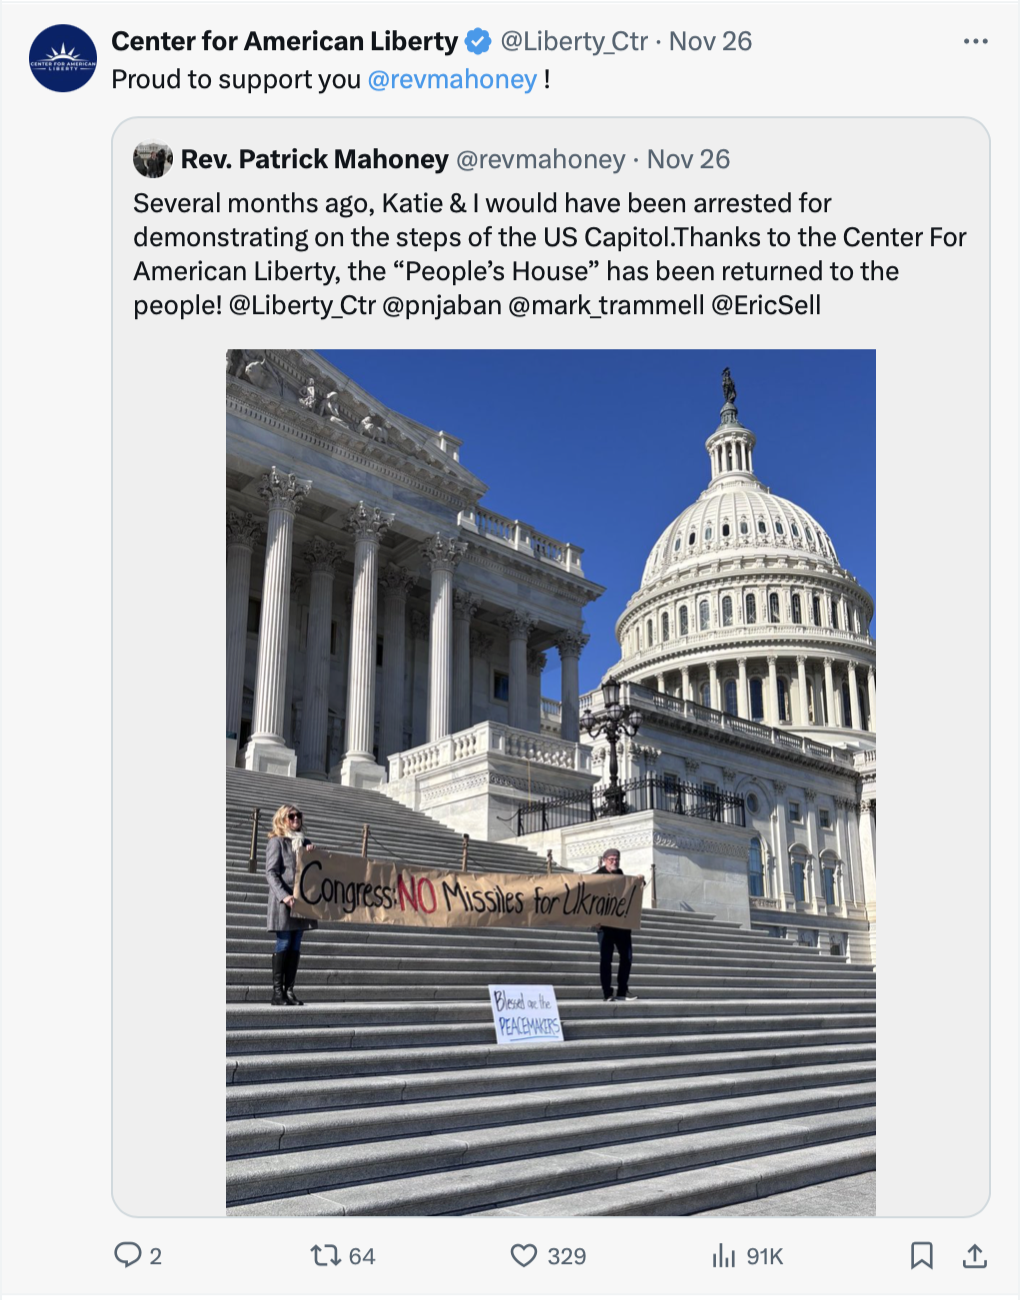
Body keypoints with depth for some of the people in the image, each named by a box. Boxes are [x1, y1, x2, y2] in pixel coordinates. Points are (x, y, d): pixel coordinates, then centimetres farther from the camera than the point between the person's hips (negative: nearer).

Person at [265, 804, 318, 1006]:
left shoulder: (305, 843, 16)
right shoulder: (277, 841, -1)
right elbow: (271, 872, -9)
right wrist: (284, 896, -21)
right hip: (283, 902, -5)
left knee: (295, 946, 4)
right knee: (283, 945, -6)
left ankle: (289, 990, 8)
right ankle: (277, 992, -1)